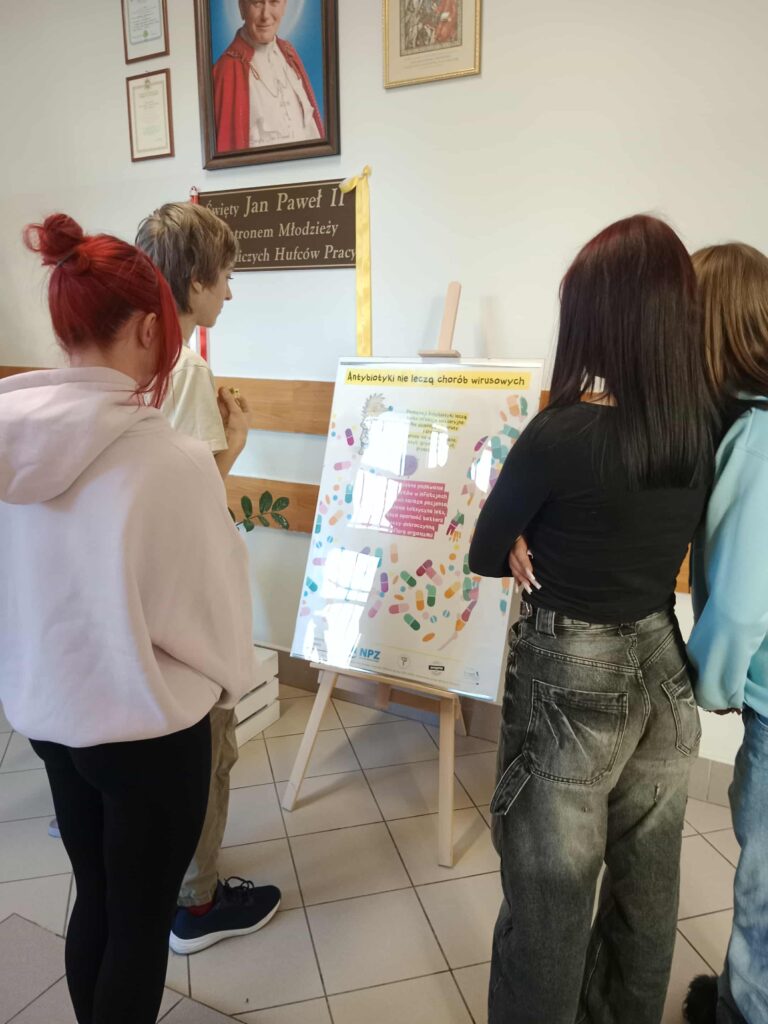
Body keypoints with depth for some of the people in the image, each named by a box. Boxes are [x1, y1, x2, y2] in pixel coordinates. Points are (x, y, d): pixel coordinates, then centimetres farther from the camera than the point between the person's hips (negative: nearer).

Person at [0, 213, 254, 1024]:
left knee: (94, 900, 26)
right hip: (146, 728, -6)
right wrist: (229, 678, 5)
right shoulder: (170, 459, -27)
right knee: (141, 920, 17)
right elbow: (213, 611, -16)